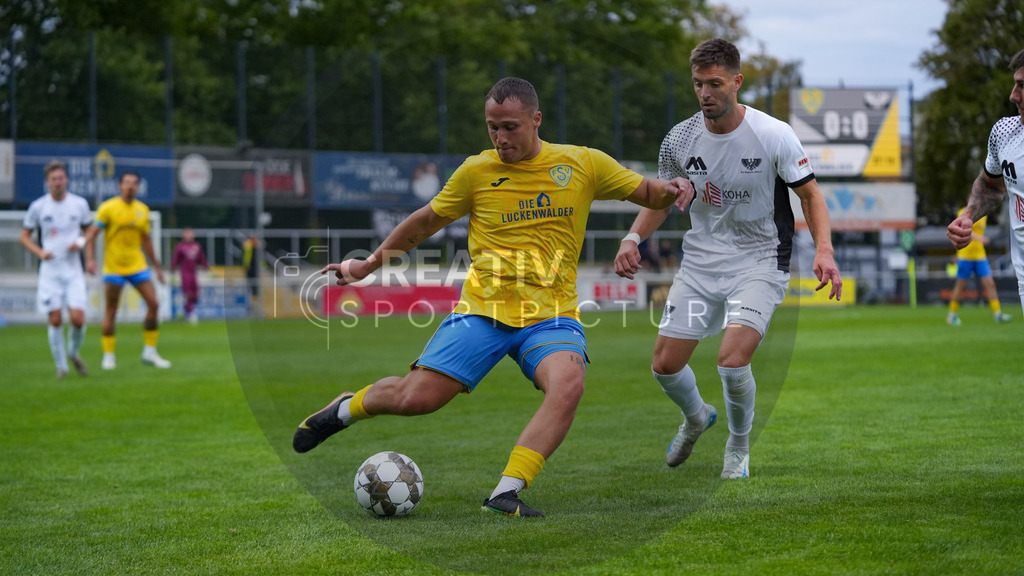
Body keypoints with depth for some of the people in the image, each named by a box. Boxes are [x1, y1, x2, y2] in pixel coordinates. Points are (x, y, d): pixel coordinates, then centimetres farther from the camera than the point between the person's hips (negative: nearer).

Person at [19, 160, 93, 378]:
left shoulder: (80, 204, 1)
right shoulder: (38, 206, -2)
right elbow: (24, 236, 6)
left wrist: (81, 242, -6)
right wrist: (40, 252, -12)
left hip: (73, 270, 1)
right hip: (49, 271, -1)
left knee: (78, 318, -10)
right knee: (55, 320, -3)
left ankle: (74, 353, 19)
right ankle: (61, 365, 13)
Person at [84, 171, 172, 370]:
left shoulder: (143, 210, 8)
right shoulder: (108, 208, -6)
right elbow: (91, 234, -8)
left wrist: (156, 266, 18)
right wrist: (90, 259, -21)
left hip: (137, 265, 4)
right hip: (113, 267, -4)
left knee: (153, 303, -5)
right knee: (111, 311, -1)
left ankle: (149, 352, 4)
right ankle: (108, 355, 9)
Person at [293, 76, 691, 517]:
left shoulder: (584, 164, 3)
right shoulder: (477, 171, 3)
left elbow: (647, 193, 12)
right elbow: (427, 220, 16)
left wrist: (671, 191, -12)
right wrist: (367, 266, 18)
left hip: (551, 316, 0)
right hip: (482, 310, 0)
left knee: (568, 385, -31)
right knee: (415, 397, -10)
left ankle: (506, 493, -28)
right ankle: (347, 409, 23)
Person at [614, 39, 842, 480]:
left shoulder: (774, 135, -14)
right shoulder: (679, 139, -4)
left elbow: (809, 194, -4)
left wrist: (823, 250, -18)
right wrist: (633, 238, -5)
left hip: (759, 262, -4)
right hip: (700, 262, 4)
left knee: (732, 360, -21)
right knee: (664, 364, 0)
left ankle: (739, 446, 9)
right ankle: (696, 417, 36)